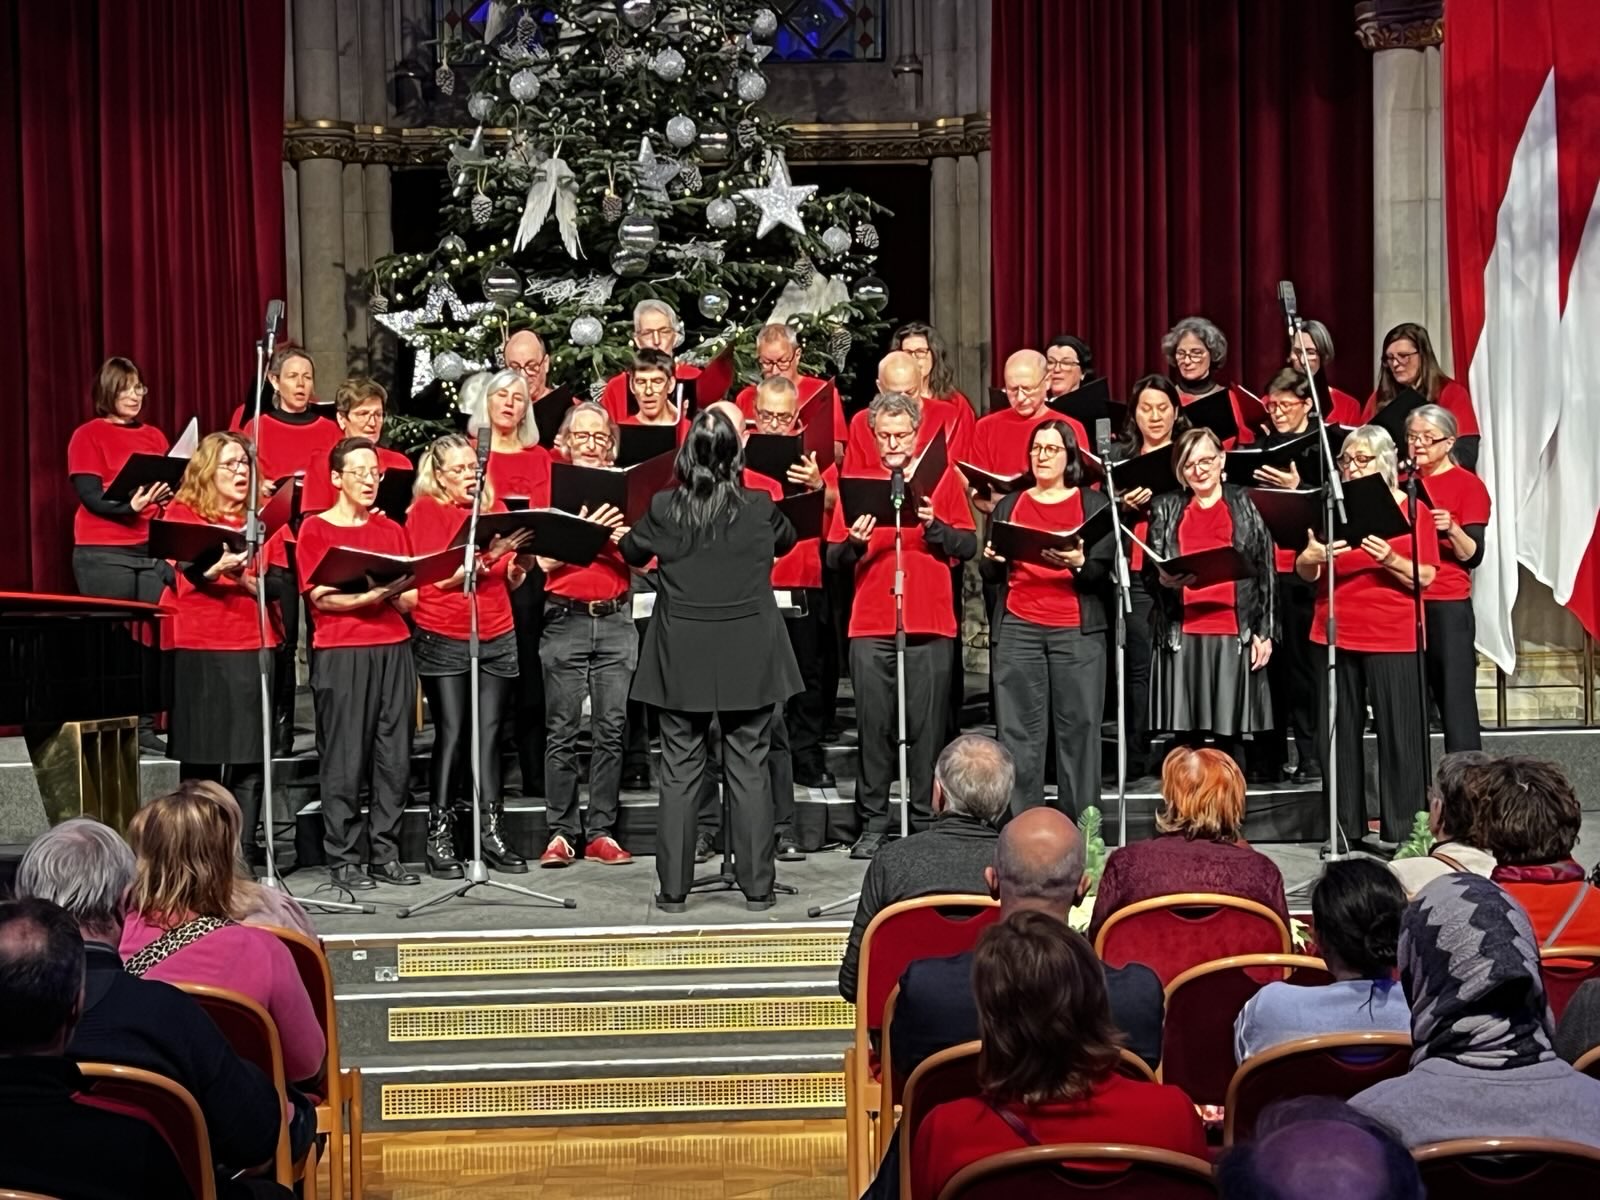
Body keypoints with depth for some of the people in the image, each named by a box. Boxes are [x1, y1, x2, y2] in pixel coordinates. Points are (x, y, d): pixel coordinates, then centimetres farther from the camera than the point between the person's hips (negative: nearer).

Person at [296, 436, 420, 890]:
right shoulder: (316, 529, 4)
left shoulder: (391, 530, 17)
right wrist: (371, 595, -19)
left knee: (394, 754, 2)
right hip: (340, 652, -4)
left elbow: (410, 601, 11)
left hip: (393, 648, 4)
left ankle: (386, 854, 9)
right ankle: (343, 858, 0)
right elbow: (320, 596, -7)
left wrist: (395, 590, -10)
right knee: (345, 756, -5)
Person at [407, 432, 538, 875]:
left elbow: (512, 581, 16)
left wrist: (518, 564, -6)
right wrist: (484, 557, -22)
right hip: (443, 640, -4)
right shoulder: (425, 511, 0)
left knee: (489, 733, 2)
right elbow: (435, 577, -11)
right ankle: (440, 835, -2)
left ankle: (493, 832, 5)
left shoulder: (494, 506, 13)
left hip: (496, 638, 4)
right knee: (451, 734, -7)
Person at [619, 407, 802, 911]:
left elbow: (631, 552, 11)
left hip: (683, 658, 0)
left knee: (679, 771, 6)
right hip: (748, 658, 0)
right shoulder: (760, 507, -7)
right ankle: (757, 886, 8)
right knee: (749, 770, 6)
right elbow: (787, 540, 16)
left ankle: (674, 888, 9)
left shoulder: (664, 508, -8)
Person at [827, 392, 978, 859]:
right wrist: (853, 543, -13)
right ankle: (873, 825, 7)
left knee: (926, 727, 0)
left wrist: (935, 526, -14)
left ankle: (926, 824, 7)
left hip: (930, 625, -1)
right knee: (874, 727, 1)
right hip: (871, 625, 1)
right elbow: (833, 558, 7)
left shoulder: (943, 480, 8)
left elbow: (968, 546, 2)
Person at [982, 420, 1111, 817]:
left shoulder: (1093, 504, 10)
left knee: (1079, 727, -5)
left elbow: (1102, 572, 0)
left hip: (1077, 632, -2)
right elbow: (992, 575, 14)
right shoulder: (1010, 505, 17)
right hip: (1017, 629, 2)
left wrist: (1079, 563, -21)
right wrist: (993, 560, -9)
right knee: (1018, 729, -2)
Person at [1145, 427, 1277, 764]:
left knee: (1230, 734, -2)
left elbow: (1265, 571, 6)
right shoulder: (1165, 509, 13)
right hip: (1181, 633, 1)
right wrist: (1164, 580, -15)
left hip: (1234, 632, -1)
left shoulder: (1246, 505, 9)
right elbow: (1149, 573, 9)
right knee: (1187, 733, 0)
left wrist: (1264, 631, 0)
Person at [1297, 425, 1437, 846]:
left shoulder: (1413, 510, 2)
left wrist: (1392, 560, -21)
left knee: (1398, 732, -2)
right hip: (1336, 634, 3)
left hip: (1393, 638, -3)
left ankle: (1403, 831, 6)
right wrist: (1309, 558, -13)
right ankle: (1345, 828, 13)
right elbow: (1306, 574, 9)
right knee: (1337, 732, 5)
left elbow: (1426, 577, -3)